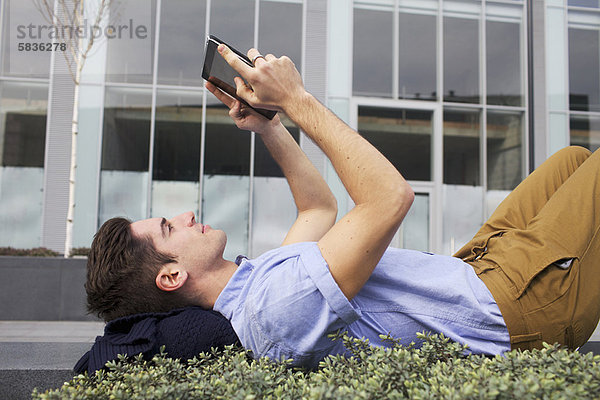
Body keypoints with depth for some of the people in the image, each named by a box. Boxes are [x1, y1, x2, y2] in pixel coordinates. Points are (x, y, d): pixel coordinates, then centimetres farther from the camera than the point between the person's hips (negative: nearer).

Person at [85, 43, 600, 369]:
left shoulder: (253, 281, 0)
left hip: (476, 264, 9)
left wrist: (266, 126, 5)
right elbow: (391, 196, -36)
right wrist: (296, 101, -28)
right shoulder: (275, 305, -32)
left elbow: (319, 206, 13)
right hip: (515, 308, -9)